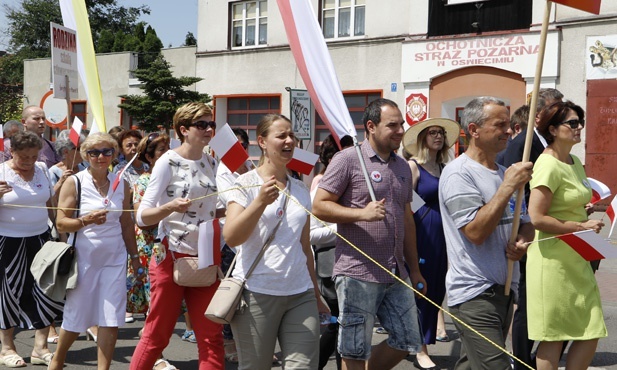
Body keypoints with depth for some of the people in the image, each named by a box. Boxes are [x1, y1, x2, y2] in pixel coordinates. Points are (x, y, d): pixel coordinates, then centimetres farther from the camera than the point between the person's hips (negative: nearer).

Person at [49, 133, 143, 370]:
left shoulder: (121, 184, 7)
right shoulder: (74, 182, -4)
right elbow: (61, 223, -7)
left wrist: (134, 256, 13)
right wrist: (85, 220, -25)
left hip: (114, 258, 3)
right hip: (83, 258, -3)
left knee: (111, 318, -2)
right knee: (76, 316, 9)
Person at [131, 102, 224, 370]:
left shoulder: (211, 163, 9)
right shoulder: (168, 162, -9)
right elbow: (142, 217, -13)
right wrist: (170, 206, -29)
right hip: (172, 256, -5)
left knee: (211, 336, 4)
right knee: (156, 336, 4)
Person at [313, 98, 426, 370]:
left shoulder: (403, 167, 15)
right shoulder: (348, 159, -6)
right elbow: (319, 206, -10)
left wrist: (414, 269, 19)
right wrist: (362, 213, -22)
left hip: (396, 275, 7)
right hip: (357, 273, -7)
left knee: (408, 341, 11)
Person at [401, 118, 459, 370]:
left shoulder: (444, 168, 15)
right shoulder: (414, 166, -4)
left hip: (443, 235, 7)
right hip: (422, 233, -6)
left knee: (436, 290, 9)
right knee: (422, 290, -1)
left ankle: (423, 343, 21)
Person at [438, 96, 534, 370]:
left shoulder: (506, 173, 14)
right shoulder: (458, 173, -12)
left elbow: (526, 222, 21)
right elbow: (476, 231, -22)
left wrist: (522, 242, -3)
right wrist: (508, 186, -18)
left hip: (505, 290, 8)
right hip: (474, 294, -8)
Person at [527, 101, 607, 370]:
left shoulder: (575, 162, 12)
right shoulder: (548, 165, -15)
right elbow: (537, 218, -22)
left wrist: (588, 214, 8)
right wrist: (581, 226, -17)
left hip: (576, 259, 9)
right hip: (553, 260, -9)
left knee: (591, 333, 8)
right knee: (554, 337, 1)